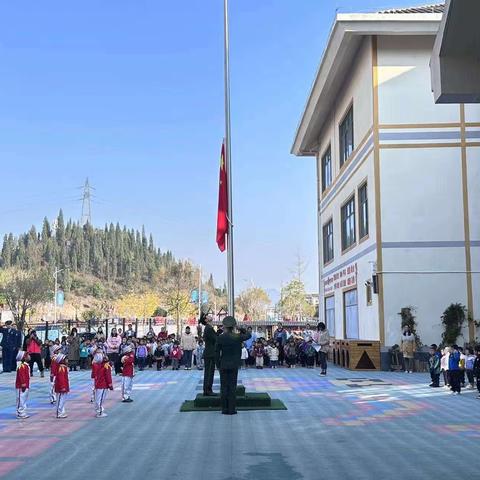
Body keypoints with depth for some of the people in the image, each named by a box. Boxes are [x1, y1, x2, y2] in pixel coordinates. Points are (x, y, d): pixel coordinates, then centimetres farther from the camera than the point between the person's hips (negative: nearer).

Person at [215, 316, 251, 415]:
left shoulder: (220, 338, -8)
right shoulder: (238, 337, -7)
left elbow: (217, 353, -4)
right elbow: (248, 335, 13)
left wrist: (218, 365, 6)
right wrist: (241, 330, 20)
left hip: (223, 365, 0)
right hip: (234, 365, 0)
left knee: (224, 387, 6)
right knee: (232, 387, 4)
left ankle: (224, 409, 7)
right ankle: (232, 409, 4)